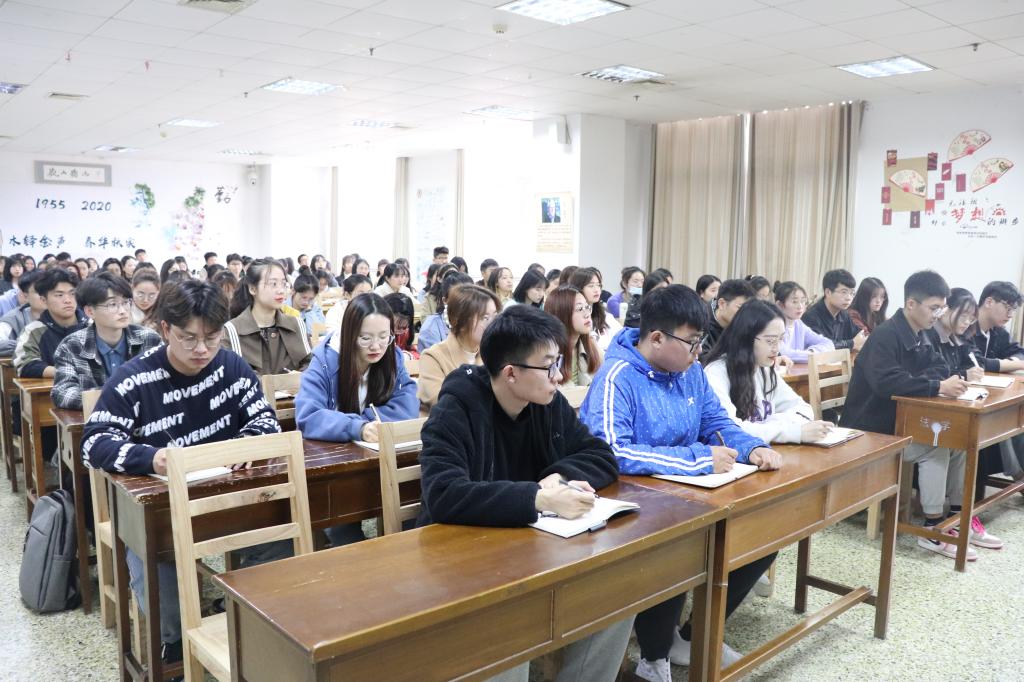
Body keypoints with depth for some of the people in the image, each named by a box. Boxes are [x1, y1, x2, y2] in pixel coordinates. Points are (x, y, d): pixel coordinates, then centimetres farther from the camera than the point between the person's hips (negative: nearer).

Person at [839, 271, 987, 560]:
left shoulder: (918, 337, 8)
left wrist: (960, 376, -14)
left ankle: (958, 517, 9)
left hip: (899, 422, 9)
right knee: (935, 448, -20)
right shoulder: (885, 336, -22)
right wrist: (938, 387, -36)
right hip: (871, 430, -9)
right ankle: (933, 531, -11)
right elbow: (886, 382, -35)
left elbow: (937, 369, 8)